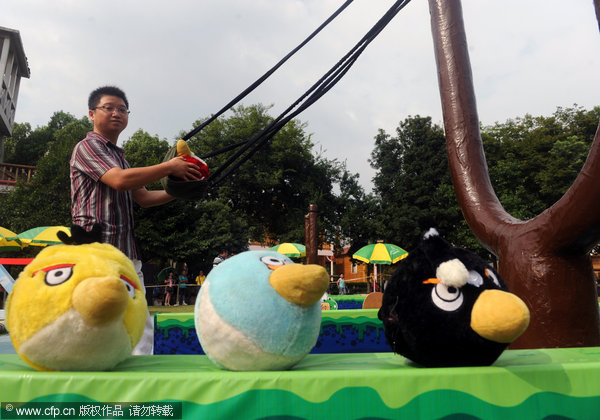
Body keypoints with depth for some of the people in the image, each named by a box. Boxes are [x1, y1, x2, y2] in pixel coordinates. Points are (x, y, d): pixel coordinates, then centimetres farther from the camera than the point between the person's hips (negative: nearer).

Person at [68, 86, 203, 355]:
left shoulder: (119, 157, 26)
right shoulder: (87, 146, 0)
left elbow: (142, 197, 20)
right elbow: (119, 180, -17)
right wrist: (169, 167, -12)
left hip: (127, 253, 9)